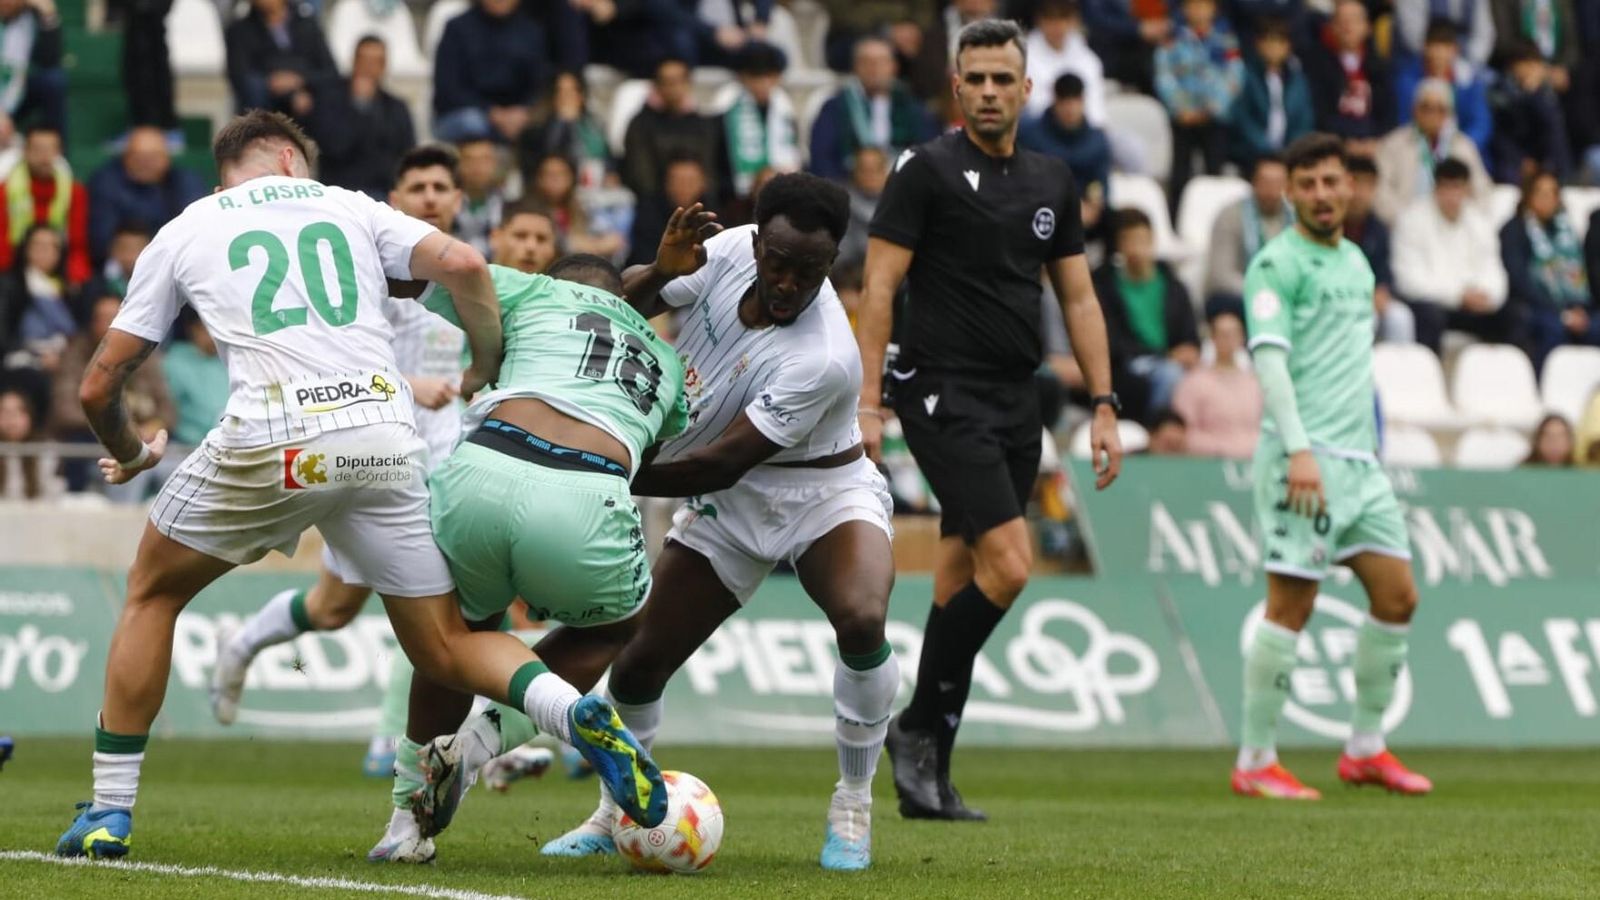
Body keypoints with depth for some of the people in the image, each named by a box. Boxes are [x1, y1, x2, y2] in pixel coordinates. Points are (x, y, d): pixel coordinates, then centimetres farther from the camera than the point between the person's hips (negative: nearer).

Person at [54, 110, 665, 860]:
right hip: (385, 439, 2)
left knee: (152, 592, 24)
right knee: (445, 650, 13)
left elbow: (98, 387, 20)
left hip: (270, 442, -2)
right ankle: (580, 716, -16)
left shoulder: (182, 233, 21)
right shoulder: (349, 208, 22)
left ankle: (109, 813, 21)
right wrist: (487, 371, 21)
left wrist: (128, 455, 41)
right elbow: (463, 266, 4)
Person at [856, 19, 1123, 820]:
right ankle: (918, 726, -5)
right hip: (943, 394, -6)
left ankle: (926, 775, 10)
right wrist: (867, 402, -14)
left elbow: (1078, 298, 17)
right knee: (1008, 563, -19)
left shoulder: (1052, 183, 13)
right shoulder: (925, 171, -5)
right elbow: (879, 288, -7)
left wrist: (1104, 406, 10)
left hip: (1016, 404, 6)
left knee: (960, 584, 7)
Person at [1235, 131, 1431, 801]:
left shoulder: (1356, 262, 18)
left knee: (1397, 597, 6)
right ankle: (1255, 763, -2)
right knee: (1290, 607, -8)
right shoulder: (1278, 263, -7)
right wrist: (1298, 450, -25)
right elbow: (1269, 357, -16)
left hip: (1359, 460, 8)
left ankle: (1365, 749, 17)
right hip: (1305, 458, -8)